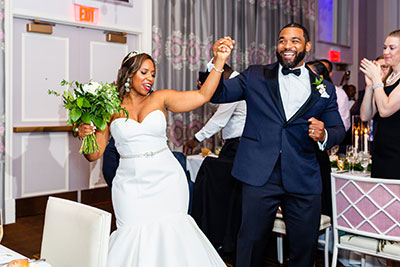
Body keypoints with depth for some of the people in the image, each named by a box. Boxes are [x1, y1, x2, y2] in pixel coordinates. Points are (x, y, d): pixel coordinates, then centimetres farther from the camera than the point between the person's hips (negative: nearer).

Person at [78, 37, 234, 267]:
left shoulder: (160, 98, 4)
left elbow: (202, 96, -7)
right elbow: (94, 154, 5)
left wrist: (220, 61, -14)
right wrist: (85, 135, -16)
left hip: (167, 182, 1)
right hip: (132, 186, 0)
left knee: (169, 237, -1)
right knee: (135, 238, 0)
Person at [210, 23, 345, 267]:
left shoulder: (324, 88, 10)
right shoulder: (256, 76, 8)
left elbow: (338, 129, 11)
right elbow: (218, 94, 1)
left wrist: (324, 135, -12)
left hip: (304, 180, 2)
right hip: (260, 175, -1)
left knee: (305, 246, 12)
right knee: (252, 241, 6)